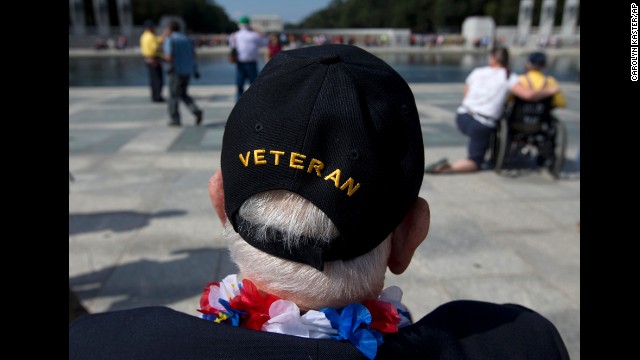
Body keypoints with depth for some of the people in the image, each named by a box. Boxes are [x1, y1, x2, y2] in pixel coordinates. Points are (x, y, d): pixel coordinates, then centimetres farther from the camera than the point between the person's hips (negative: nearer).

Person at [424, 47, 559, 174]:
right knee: (475, 164, 8)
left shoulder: (477, 72, 7)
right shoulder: (509, 77, -2)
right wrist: (549, 91, 4)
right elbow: (529, 95, -14)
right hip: (482, 125, -4)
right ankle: (447, 167, -15)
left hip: (462, 117, 5)